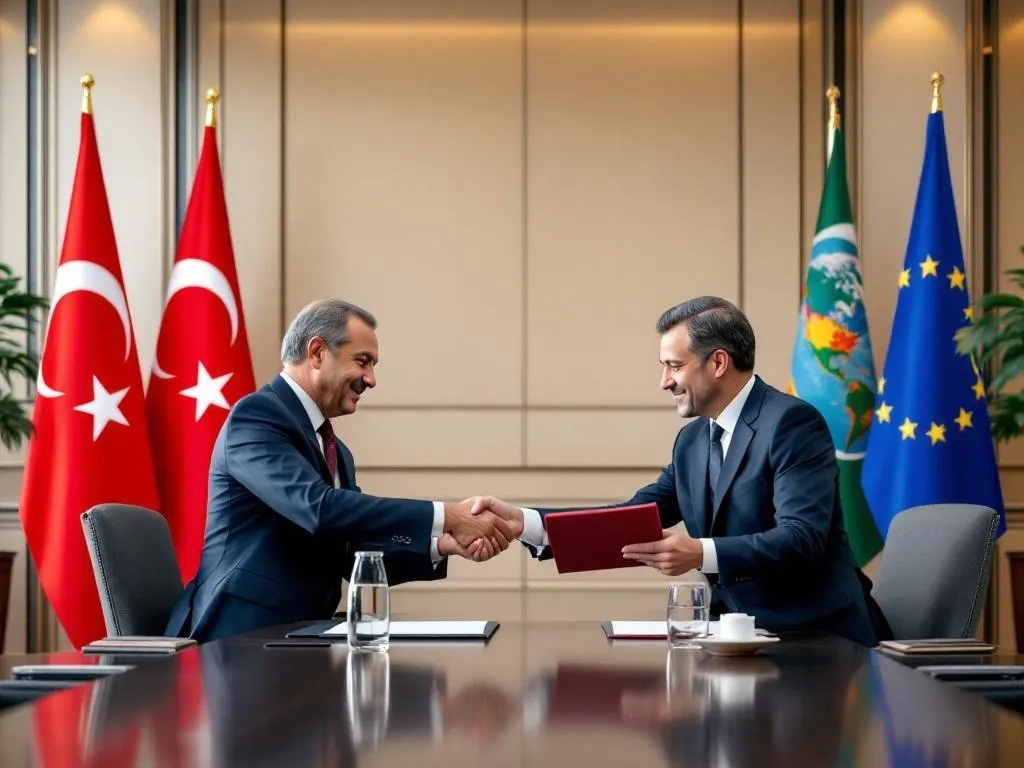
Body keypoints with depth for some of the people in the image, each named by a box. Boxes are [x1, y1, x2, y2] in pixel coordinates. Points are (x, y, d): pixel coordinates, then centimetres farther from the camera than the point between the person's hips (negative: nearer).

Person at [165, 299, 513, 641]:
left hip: (298, 634, 8)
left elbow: (356, 559, 15)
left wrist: (442, 544, -1)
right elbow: (319, 508, -24)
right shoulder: (256, 416, -10)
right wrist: (445, 517, -23)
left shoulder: (337, 453, 18)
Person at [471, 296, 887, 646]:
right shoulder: (692, 439, 12)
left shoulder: (792, 423, -13)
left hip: (813, 635, -7)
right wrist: (525, 521, -5)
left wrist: (701, 553, -34)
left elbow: (801, 539, -22)